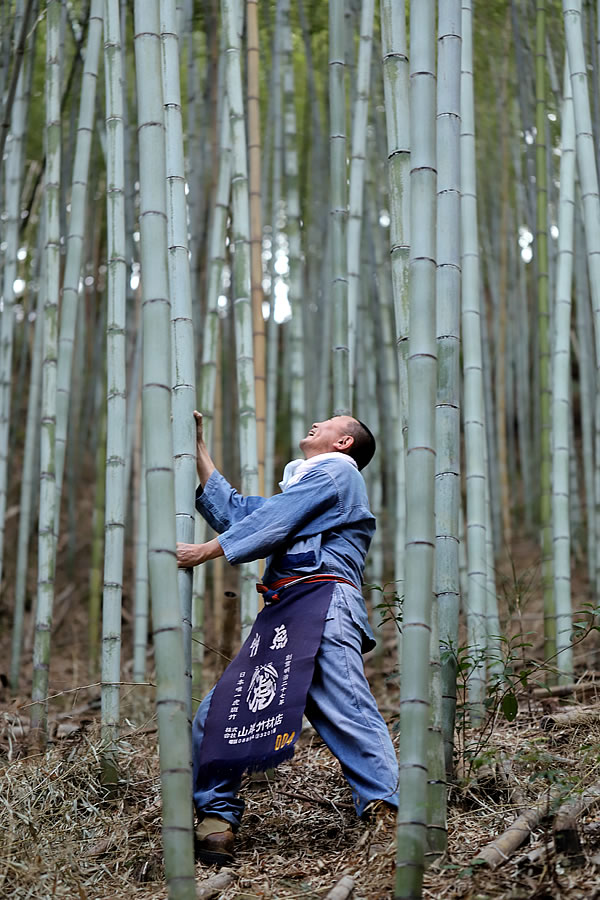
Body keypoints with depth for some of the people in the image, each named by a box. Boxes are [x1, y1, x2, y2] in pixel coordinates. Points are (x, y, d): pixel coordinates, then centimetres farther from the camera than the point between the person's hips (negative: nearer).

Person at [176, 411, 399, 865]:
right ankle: (216, 822, 2)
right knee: (216, 717, 0)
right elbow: (234, 511, 39)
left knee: (346, 710, -24)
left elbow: (271, 523, -1)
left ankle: (386, 815, -30)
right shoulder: (301, 489, 39)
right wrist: (199, 449, 39)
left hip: (321, 602, -9)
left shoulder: (336, 471, 10)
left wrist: (206, 551, 3)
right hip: (282, 614, 9)